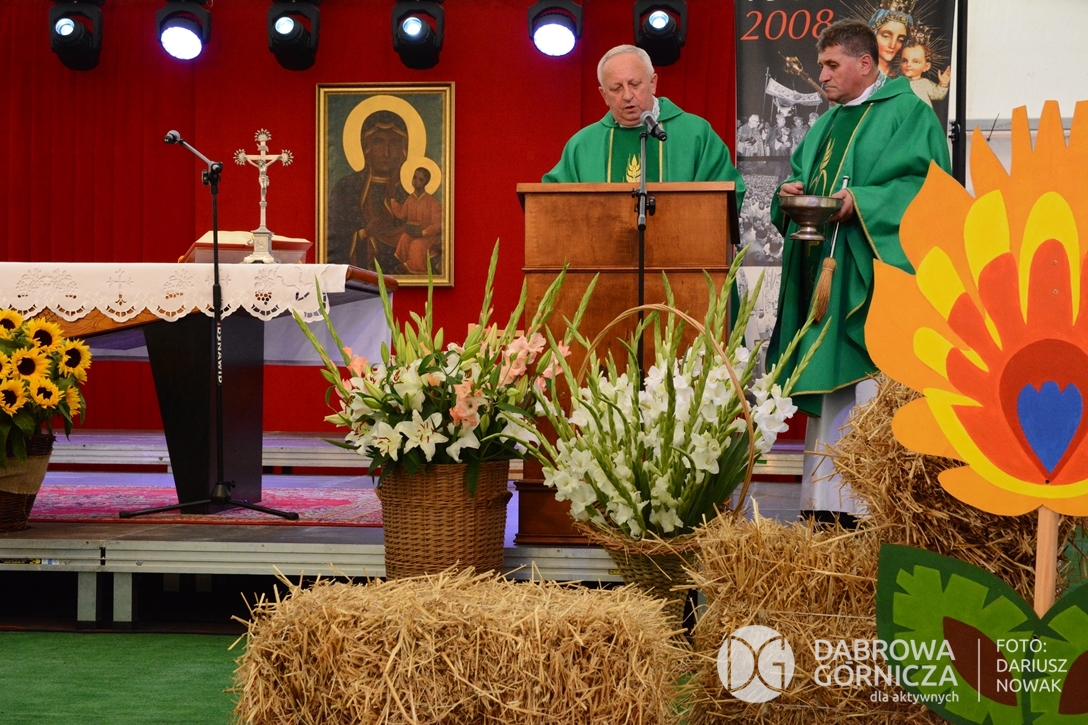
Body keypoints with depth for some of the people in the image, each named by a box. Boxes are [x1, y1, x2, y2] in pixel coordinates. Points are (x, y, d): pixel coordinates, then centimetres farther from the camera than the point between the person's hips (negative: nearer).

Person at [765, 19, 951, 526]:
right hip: (824, 272, 8)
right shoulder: (827, 126, 22)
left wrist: (861, 200, -21)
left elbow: (928, 185, -13)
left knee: (874, 397, -13)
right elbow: (803, 177, 27)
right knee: (829, 384, 6)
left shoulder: (907, 113, -3)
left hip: (874, 274, -8)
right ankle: (828, 498, 8)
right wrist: (793, 193, 4)